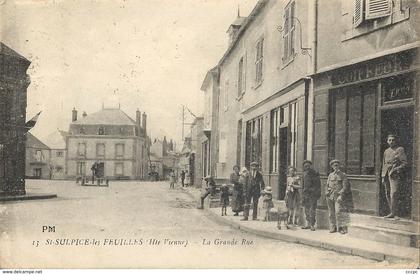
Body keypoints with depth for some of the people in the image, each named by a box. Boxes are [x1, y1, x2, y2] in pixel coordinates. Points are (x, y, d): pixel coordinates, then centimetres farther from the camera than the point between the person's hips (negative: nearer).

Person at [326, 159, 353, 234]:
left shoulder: (343, 175, 0)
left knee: (339, 212, -13)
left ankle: (342, 228, -8)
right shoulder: (330, 175, 13)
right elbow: (327, 185, 16)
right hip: (330, 197, 5)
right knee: (331, 213, 7)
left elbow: (345, 187, -6)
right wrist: (327, 195, 6)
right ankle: (333, 227, 15)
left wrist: (341, 196, -15)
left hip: (338, 197, -5)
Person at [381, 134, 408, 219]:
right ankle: (392, 212, 13)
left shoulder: (400, 150, 1)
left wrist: (396, 169, -16)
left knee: (393, 194, -15)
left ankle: (394, 213, -10)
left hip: (395, 175, -6)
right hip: (386, 174, 6)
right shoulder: (386, 151, 18)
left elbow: (404, 163, -4)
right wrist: (383, 177, 15)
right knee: (388, 194, 5)